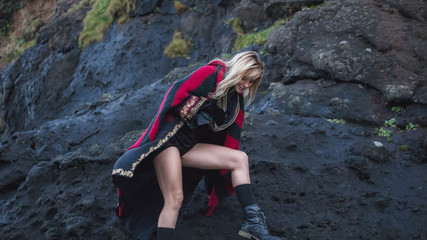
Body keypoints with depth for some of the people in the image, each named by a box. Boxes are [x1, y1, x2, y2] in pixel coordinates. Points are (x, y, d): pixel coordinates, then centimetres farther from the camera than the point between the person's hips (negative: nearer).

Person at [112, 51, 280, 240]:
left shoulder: (236, 99, 13)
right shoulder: (210, 74, -10)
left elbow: (231, 135, 16)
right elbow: (176, 94, -16)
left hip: (190, 146, 8)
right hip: (169, 138, -7)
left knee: (240, 158, -5)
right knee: (175, 199, -18)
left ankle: (252, 221, -9)